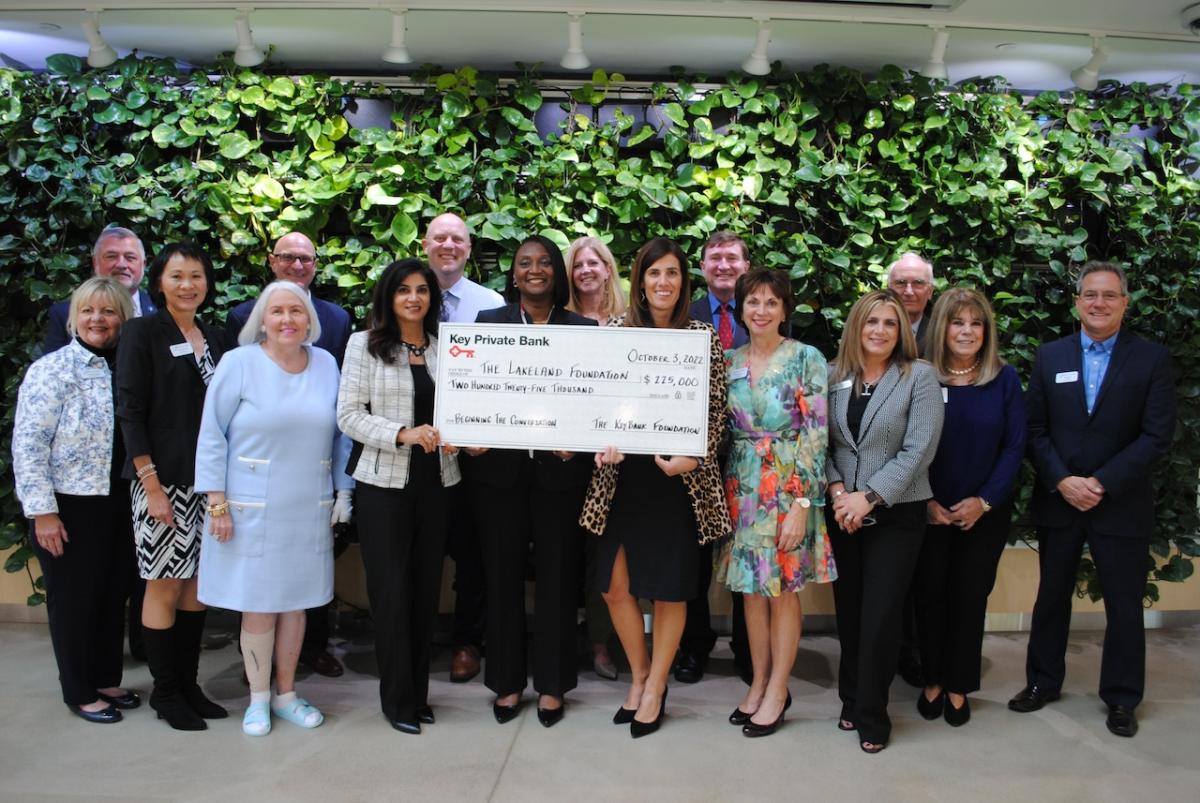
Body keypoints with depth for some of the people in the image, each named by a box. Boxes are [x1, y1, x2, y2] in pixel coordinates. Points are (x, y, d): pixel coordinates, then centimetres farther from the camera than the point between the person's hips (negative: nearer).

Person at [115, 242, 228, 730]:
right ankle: (165, 691, 16)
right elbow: (130, 411, -9)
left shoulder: (213, 338, 11)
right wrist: (151, 484, -15)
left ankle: (188, 685, 22)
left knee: (196, 584, 10)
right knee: (164, 585, 2)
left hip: (207, 481, 5)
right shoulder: (143, 333, -4)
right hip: (162, 479, -5)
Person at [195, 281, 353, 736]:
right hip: (252, 510, -3)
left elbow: (340, 435, 11)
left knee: (295, 602, 11)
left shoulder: (326, 365, 5)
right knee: (257, 605, 5)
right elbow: (212, 437, -5)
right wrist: (217, 503, -9)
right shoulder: (239, 363, -5)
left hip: (309, 511, 3)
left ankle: (285, 694, 27)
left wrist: (343, 493, 8)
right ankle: (258, 699, 23)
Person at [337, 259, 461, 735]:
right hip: (385, 481, -3)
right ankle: (398, 699, 15)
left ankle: (418, 691, 22)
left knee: (427, 587, 8)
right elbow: (349, 415, -5)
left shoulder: (445, 347, 9)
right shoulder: (365, 344, 1)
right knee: (391, 589, 1)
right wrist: (403, 434, -17)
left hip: (436, 481, 3)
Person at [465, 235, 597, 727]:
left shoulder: (583, 328, 5)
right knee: (502, 574, 8)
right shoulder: (488, 321, 8)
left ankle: (552, 683, 22)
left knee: (557, 575, 6)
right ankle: (507, 680, 24)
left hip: (559, 468, -1)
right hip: (500, 467, 1)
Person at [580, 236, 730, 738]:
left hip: (678, 476, -1)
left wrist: (693, 458, -15)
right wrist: (602, 446, -13)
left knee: (670, 586, 6)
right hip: (623, 474, 2)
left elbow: (717, 410, -2)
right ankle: (639, 675, 29)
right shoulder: (615, 332, 3)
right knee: (615, 584, 5)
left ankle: (655, 689, 25)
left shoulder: (703, 337, -1)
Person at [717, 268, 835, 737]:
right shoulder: (729, 361, 6)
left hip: (788, 487, -4)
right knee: (751, 588, 11)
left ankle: (777, 691, 19)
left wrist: (801, 505, -16)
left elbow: (816, 435, -11)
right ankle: (759, 682, 26)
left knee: (783, 588, 5)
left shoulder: (807, 359, -8)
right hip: (742, 487, 4)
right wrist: (724, 492, 3)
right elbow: (720, 429, 10)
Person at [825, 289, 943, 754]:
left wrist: (869, 497, -15)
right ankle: (851, 700, 27)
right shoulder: (833, 376, 5)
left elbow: (918, 449, -11)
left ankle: (871, 715, 14)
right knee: (848, 611, 10)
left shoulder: (919, 376, -4)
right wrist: (837, 490, -11)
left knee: (880, 616, -2)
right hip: (841, 513, 3)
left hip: (895, 514, -3)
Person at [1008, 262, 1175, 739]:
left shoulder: (1152, 358, -3)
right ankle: (1042, 682, 30)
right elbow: (1035, 430, 1)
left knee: (1124, 605, 8)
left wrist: (1102, 484, -16)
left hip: (1121, 504, -2)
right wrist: (1063, 481, -12)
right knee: (1052, 596, 14)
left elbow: (1157, 436, -9)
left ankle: (1121, 699, 25)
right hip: (1058, 500, 2)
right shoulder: (1050, 356, 3)